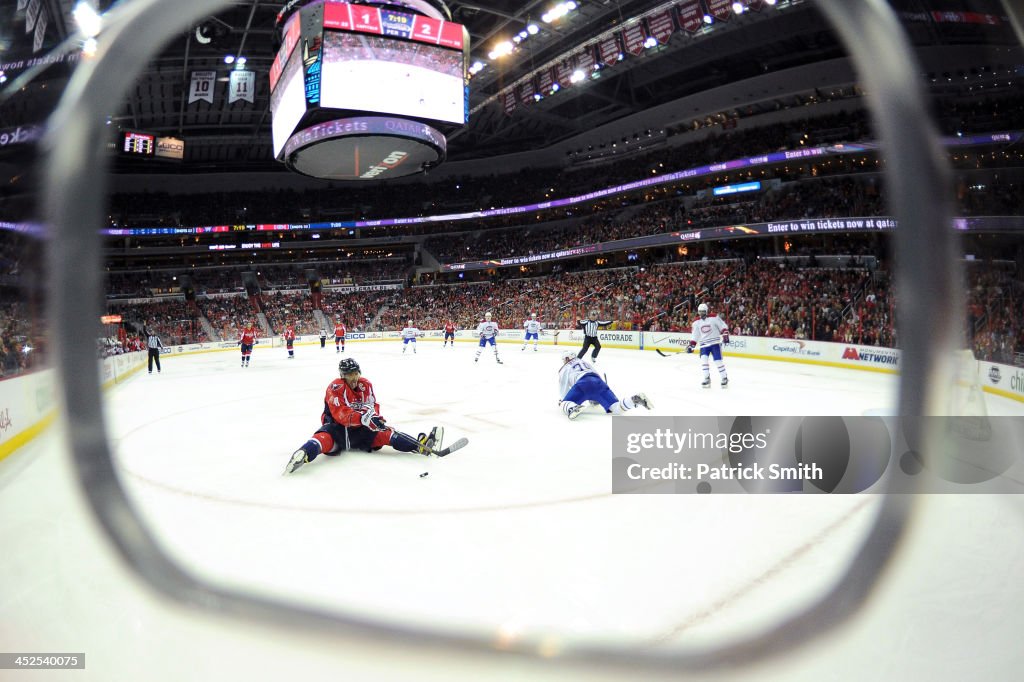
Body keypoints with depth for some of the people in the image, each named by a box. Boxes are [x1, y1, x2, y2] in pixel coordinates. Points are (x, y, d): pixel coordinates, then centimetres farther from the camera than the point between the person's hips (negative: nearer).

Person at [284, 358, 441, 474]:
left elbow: (373, 405, 7)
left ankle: (422, 445, -29)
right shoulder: (335, 388, -17)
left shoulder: (366, 385, 2)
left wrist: (374, 416, -18)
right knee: (323, 439, -37)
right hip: (336, 428, -4)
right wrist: (363, 418, -42)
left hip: (360, 430, 4)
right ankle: (302, 455, -67)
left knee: (386, 433, -16)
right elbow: (341, 415, -29)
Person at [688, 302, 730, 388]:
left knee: (718, 361, -6)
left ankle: (725, 378, 9)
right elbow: (694, 334, 9)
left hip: (715, 343, -3)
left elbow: (723, 326, -3)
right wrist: (691, 345, 2)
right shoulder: (696, 322, 5)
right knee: (703, 360, -13)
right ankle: (707, 379, -3)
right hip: (704, 344, 3)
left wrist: (725, 335, -15)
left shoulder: (714, 318, -7)